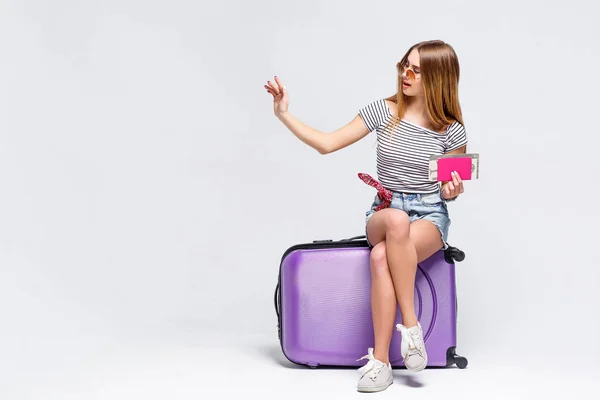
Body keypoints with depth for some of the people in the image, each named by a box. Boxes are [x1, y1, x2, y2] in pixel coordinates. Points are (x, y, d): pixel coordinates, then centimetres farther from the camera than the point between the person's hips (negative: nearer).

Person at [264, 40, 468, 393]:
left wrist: (451, 191, -13)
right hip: (383, 214, 1)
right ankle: (411, 325, -30)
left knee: (381, 257, -36)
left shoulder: (451, 130, -1)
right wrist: (284, 114, -5)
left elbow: (451, 189, 11)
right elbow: (327, 144, 1)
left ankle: (380, 359, -27)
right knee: (397, 221, -39)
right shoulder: (383, 111, 2)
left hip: (430, 217, -1)